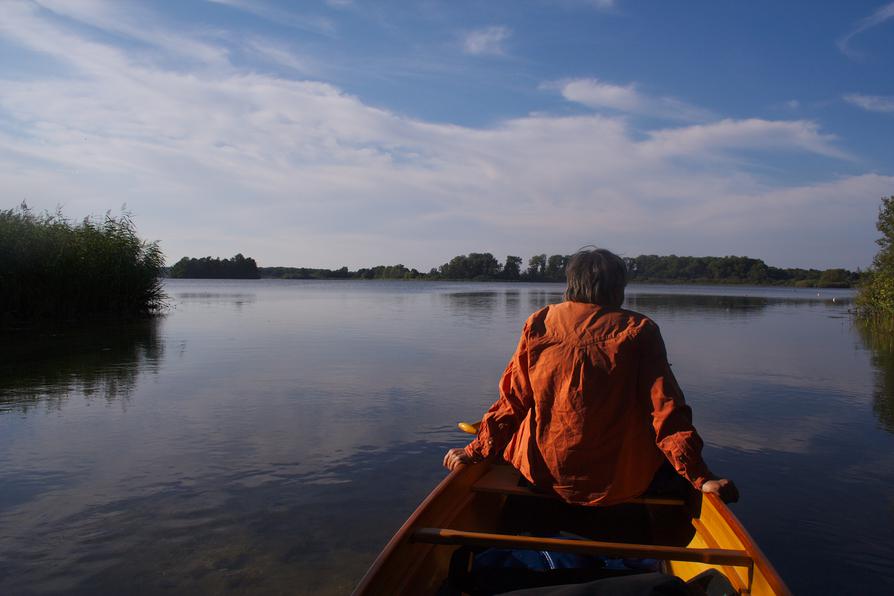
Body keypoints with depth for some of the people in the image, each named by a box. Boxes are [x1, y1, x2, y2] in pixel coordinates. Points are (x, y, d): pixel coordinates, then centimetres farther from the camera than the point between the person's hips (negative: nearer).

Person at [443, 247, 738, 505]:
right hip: (622, 482, -1)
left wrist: (474, 453, 6)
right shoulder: (639, 331, -7)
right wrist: (701, 477, -5)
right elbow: (667, 411, -11)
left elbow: (512, 402, -3)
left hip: (542, 475, 2)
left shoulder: (539, 324, -3)